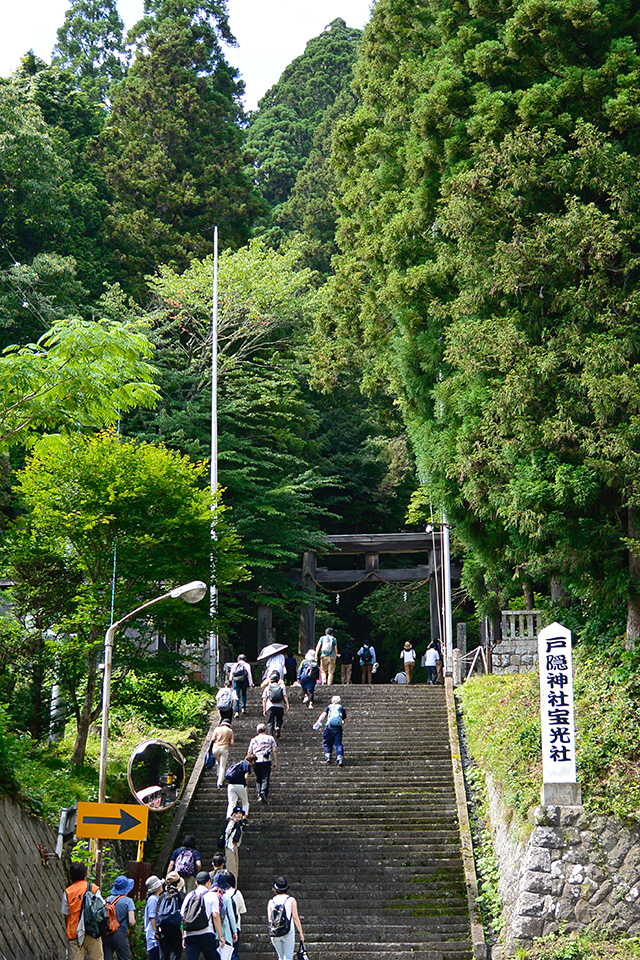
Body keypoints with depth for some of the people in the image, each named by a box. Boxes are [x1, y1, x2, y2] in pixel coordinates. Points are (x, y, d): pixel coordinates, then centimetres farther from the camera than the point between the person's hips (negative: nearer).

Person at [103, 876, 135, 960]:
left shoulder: (108, 899, 8)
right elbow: (131, 922, -10)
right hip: (120, 933, -4)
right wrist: (133, 921, 11)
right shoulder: (128, 901, -4)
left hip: (106, 934, 4)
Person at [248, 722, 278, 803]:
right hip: (267, 761, -1)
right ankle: (264, 793, -24)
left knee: (258, 780, 15)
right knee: (265, 779, -3)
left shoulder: (253, 740, 15)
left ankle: (259, 794, 0)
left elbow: (249, 752, 10)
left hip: (256, 761, 1)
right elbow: (274, 751, 5)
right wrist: (275, 762, 6)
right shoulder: (270, 738, 12)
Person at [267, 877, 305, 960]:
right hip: (288, 932, -3)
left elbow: (269, 919, 4)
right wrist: (301, 932, 2)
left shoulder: (271, 902, 7)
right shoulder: (291, 900, 0)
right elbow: (295, 917, -3)